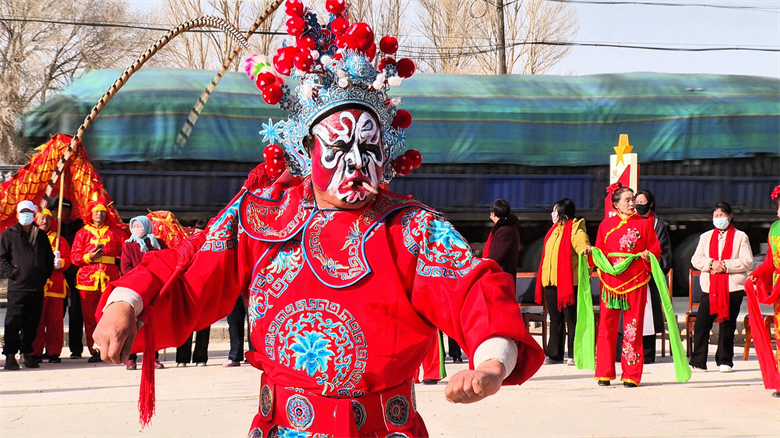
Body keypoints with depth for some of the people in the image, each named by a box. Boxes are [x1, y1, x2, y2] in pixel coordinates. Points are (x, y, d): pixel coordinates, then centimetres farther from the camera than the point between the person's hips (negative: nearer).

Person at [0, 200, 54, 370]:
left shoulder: (41, 235, 15)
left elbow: (49, 258, 20)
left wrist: (45, 275, 8)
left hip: (37, 287, 4)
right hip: (17, 286, -4)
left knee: (32, 323, 8)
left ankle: (27, 354, 17)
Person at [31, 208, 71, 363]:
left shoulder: (59, 239, 16)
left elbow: (68, 259, 11)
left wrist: (60, 262, -9)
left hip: (56, 285, 2)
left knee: (55, 320, 0)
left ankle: (53, 352, 6)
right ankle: (35, 352, 1)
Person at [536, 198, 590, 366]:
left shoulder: (576, 231, -9)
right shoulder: (554, 230, 17)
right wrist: (543, 280, 17)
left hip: (568, 283, -8)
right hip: (551, 282, 8)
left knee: (571, 319, -3)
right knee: (555, 319, 11)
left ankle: (574, 355, 1)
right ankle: (554, 355, 15)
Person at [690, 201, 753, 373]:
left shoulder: (740, 237, 6)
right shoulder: (706, 237, 16)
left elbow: (747, 262, -5)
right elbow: (696, 260, 7)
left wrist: (725, 265, -14)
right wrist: (711, 264, -13)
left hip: (732, 288, -2)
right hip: (710, 287, 3)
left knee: (727, 325, 0)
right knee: (701, 324, -5)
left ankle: (725, 361, 10)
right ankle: (698, 362, -1)